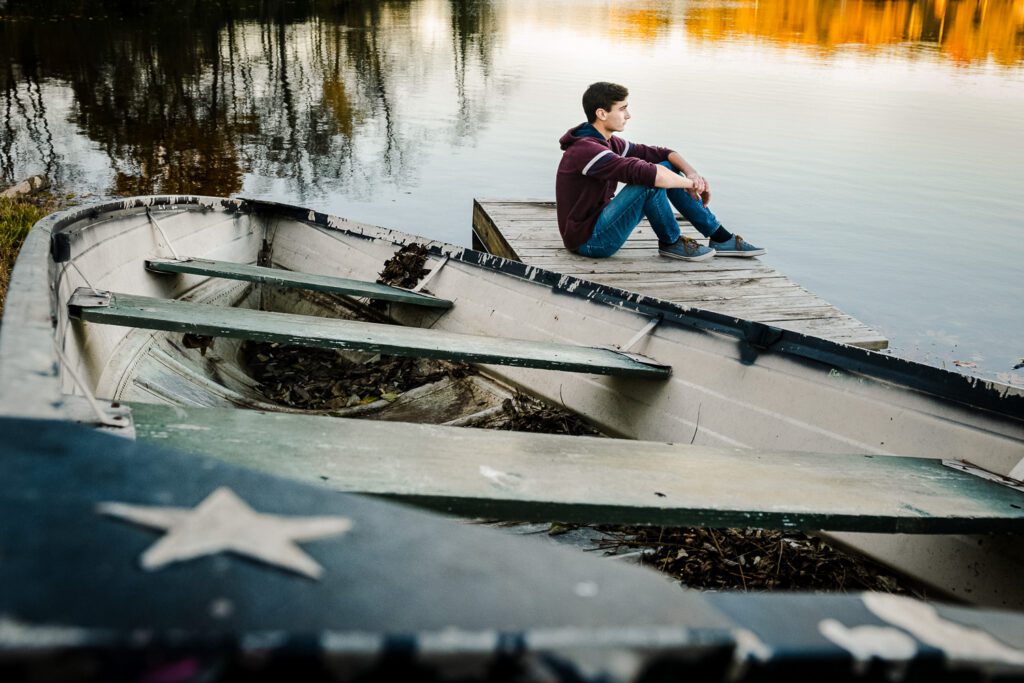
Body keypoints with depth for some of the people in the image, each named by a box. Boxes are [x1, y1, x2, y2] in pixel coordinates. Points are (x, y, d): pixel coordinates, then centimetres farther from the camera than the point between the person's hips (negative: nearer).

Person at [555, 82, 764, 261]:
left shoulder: (608, 142, 8)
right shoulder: (587, 150, -24)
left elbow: (662, 153, 8)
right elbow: (643, 172, -33)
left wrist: (691, 172, -11)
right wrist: (690, 183, -21)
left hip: (598, 223, 10)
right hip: (588, 241, -10)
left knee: (666, 169, 5)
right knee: (652, 179, -25)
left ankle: (720, 238, 9)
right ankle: (671, 243, -1)